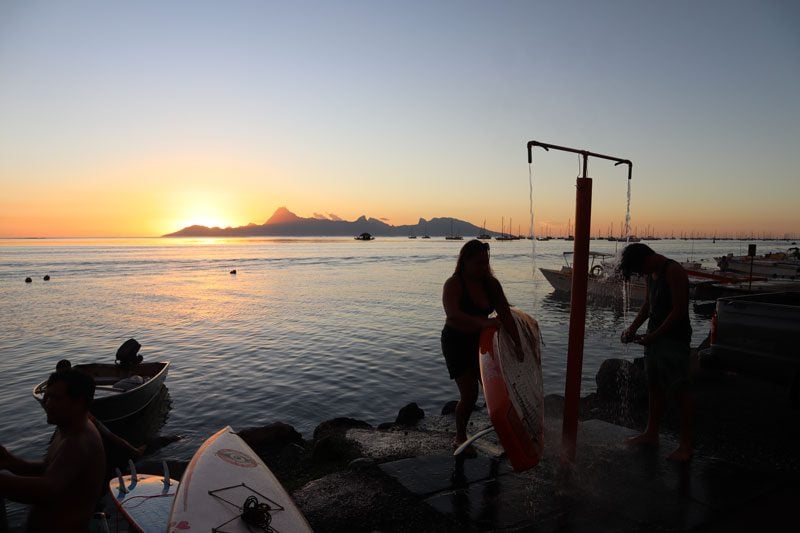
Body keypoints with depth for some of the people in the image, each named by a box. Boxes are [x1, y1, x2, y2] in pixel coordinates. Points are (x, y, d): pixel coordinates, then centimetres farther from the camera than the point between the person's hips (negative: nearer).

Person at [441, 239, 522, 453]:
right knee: (469, 394, -6)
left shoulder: (490, 284, -3)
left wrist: (518, 345, -9)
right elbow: (453, 314, -39)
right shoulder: (453, 284, -21)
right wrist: (483, 323, -49)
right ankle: (460, 438, 15)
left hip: (480, 340, 6)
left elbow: (506, 315, -4)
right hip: (457, 342, -6)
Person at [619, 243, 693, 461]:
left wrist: (654, 335, -19)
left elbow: (679, 310, -20)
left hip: (675, 338, -9)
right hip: (654, 336, 9)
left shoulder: (674, 272, -18)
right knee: (654, 386, 15)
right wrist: (633, 328, 5)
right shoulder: (652, 273, 10)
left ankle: (686, 445, 7)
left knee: (680, 389, -2)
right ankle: (651, 433, 28)